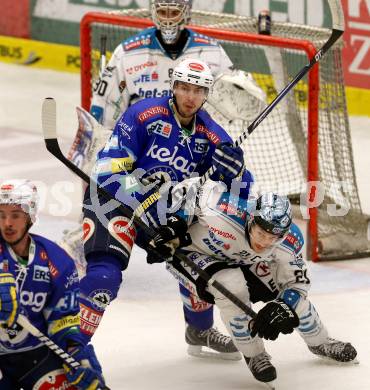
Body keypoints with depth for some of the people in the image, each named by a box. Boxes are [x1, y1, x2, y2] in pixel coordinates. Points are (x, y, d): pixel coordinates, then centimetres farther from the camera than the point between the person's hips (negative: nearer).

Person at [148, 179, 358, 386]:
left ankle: (320, 342, 30)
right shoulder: (224, 211, -42)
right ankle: (253, 354, -14)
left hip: (242, 263, 5)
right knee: (232, 283, -35)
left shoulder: (290, 241, -26)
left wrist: (282, 310, -29)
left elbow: (299, 281, -13)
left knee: (292, 292, -3)